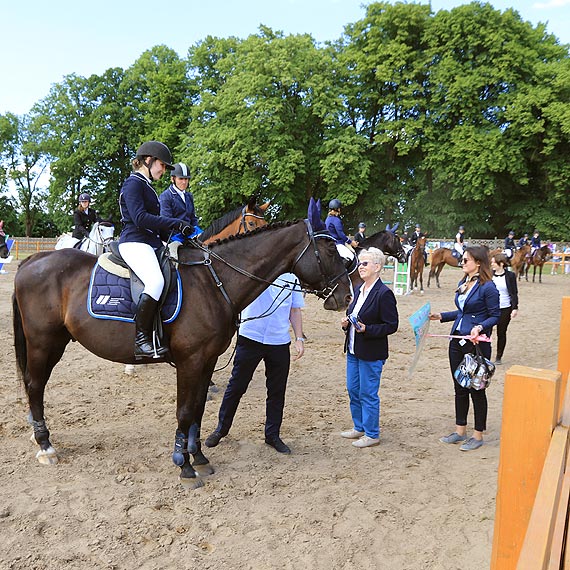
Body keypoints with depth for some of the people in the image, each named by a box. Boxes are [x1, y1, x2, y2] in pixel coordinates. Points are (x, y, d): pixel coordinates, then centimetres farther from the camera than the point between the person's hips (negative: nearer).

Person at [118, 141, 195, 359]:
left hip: (152, 243, 10)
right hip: (134, 243, -10)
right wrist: (176, 223, -19)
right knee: (156, 281, -33)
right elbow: (140, 218, -19)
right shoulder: (133, 183, -5)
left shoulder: (146, 186, 24)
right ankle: (141, 339, -25)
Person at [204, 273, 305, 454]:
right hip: (250, 337, -3)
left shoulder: (292, 278, 8)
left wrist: (299, 339, 6)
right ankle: (221, 428, 27)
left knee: (277, 391, 10)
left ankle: (273, 435, 26)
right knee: (236, 386, 9)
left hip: (280, 342, 3)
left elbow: (295, 311, 12)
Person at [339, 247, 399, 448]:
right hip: (353, 349, 9)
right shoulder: (359, 290, 9)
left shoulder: (384, 293, -16)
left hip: (371, 353, -8)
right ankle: (359, 428, 35)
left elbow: (391, 325, -16)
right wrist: (347, 323, -1)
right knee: (353, 390, 17)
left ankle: (372, 434, 20)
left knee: (368, 393, 3)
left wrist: (366, 329, -26)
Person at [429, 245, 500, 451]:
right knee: (460, 388, 15)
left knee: (476, 389, 5)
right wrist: (441, 316, 13)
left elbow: (495, 316, -11)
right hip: (457, 342, 8)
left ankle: (478, 435, 20)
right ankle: (460, 430, 28)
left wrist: (480, 327, -27)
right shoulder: (463, 283, 9)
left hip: (477, 344, -8)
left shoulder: (488, 287, -14)